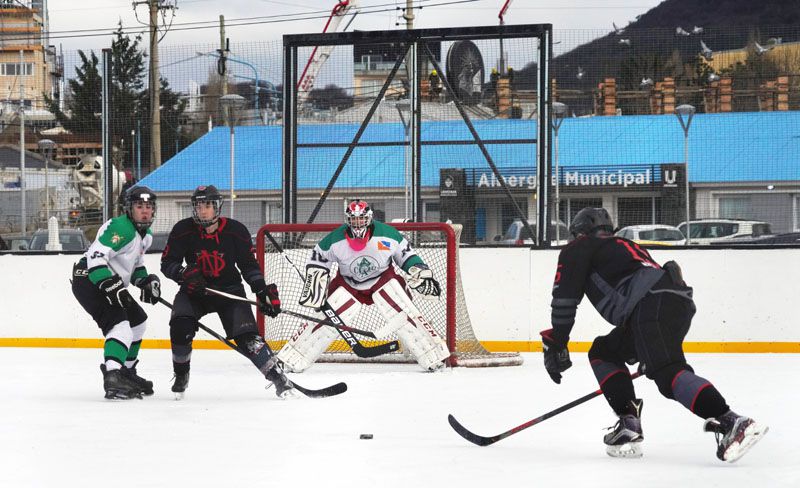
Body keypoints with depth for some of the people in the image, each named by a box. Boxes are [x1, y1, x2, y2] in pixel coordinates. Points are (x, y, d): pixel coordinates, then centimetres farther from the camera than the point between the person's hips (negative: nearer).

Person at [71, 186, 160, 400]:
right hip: (89, 280, -11)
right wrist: (110, 284, -35)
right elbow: (95, 256, -28)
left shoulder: (146, 236, 14)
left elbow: (135, 264, 26)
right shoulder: (121, 228, -19)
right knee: (120, 324, -26)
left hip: (110, 283, 11)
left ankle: (126, 372, 33)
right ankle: (112, 376, -41)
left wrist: (146, 280, 6)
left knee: (138, 320, 22)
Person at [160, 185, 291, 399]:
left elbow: (248, 265, -1)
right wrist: (185, 273, -27)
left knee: (246, 336, -16)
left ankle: (278, 377, -7)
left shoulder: (236, 231, -11)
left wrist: (263, 291, -10)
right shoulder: (183, 230, -11)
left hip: (229, 289, -1)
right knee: (180, 326, -23)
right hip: (195, 290, 1)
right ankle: (181, 377, 0)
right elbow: (167, 263, -7)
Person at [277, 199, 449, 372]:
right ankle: (291, 359, -5)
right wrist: (313, 287, -8)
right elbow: (317, 261, -2)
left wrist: (422, 273, -9)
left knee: (404, 314, -19)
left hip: (382, 279, 0)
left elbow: (406, 254, -2)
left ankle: (434, 357, -13)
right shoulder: (335, 240, -17)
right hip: (348, 284, 0)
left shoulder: (387, 235, -18)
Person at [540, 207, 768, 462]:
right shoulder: (624, 245, 40)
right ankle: (629, 425, 10)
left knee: (668, 372, -23)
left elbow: (565, 297, 8)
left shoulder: (579, 249, 19)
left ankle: (731, 424, -41)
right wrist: (642, 352, 49)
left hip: (653, 304, -9)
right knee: (603, 352, 23)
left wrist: (555, 344, 13)